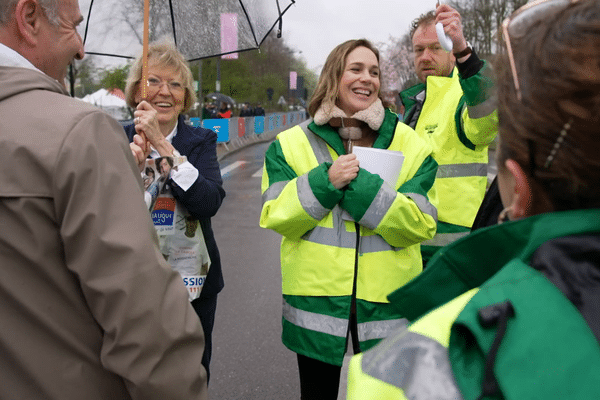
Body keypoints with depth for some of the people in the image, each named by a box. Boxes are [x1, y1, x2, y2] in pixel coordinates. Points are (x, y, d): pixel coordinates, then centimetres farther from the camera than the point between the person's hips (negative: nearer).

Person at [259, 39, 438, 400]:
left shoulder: (411, 145, -1)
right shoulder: (292, 144, 0)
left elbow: (421, 224, -9)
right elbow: (274, 216, -5)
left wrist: (361, 185, -22)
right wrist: (324, 181, -20)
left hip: (385, 301, 0)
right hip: (316, 301, 1)